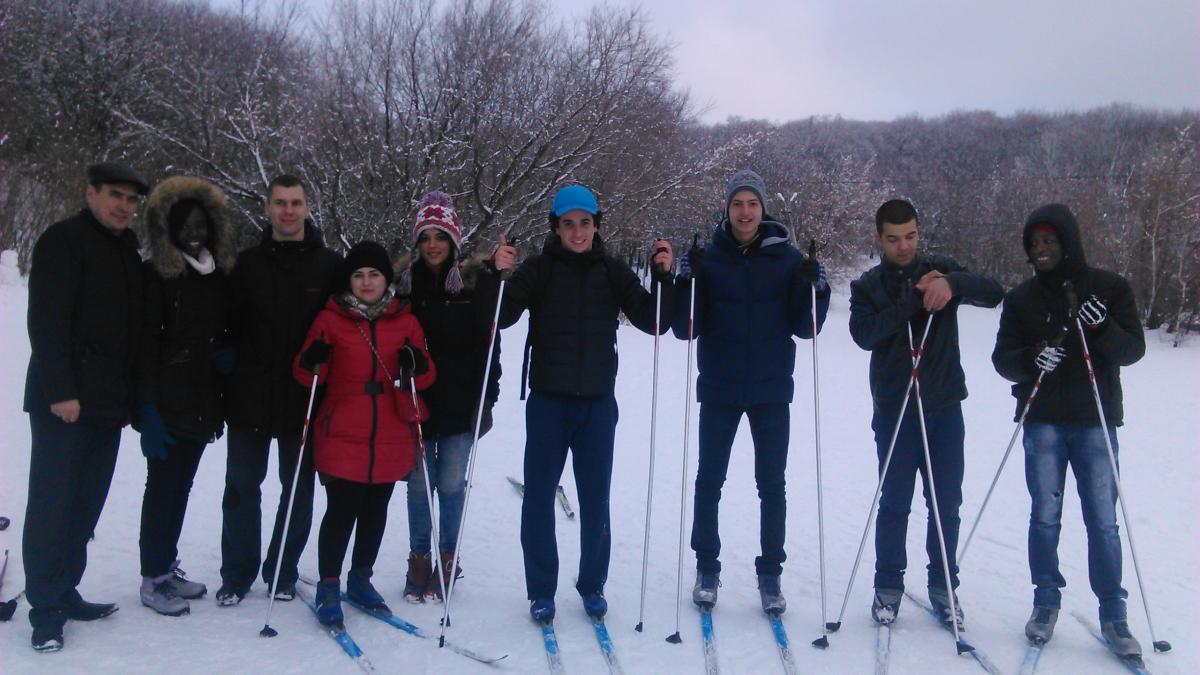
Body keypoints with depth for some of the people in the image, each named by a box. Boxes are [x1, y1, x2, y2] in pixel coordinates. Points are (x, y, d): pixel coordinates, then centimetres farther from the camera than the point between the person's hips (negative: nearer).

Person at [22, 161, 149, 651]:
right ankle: (46, 607, 6)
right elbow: (47, 321, -14)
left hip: (108, 403, 7)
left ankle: (64, 591, 21)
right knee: (53, 501, -2)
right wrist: (61, 391, -19)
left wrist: (130, 394, 15)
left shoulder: (127, 250, 17)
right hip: (64, 402, -7)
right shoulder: (63, 240, -6)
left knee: (86, 501, 11)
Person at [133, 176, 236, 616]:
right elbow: (146, 343, -12)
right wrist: (148, 407, -17)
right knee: (164, 485, -1)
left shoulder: (223, 274, 10)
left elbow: (229, 328, 20)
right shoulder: (157, 274, -7)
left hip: (205, 399, 6)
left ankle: (167, 567, 26)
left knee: (181, 484, 14)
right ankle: (153, 578, 11)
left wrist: (229, 353, -3)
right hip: (169, 400, -6)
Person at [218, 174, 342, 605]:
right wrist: (229, 377, -1)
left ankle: (283, 573, 24)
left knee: (298, 490, 9)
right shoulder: (248, 263, 5)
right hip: (250, 396, 1)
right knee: (242, 487, 8)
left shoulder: (330, 265, 1)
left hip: (306, 397, -1)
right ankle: (237, 575, 22)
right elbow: (229, 326, 5)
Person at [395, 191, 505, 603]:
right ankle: (419, 560, 24)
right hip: (415, 401, 2)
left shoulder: (475, 279, -1)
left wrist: (487, 399, -5)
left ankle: (447, 559, 22)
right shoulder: (404, 280, 3)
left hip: (460, 403, -1)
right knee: (419, 484, 8)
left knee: (451, 484, 4)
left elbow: (488, 343, -1)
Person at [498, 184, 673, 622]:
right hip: (548, 402, -1)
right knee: (539, 497, 4)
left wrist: (663, 277, -11)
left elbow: (653, 322, 2)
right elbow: (501, 318, -10)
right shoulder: (538, 270, -2)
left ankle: (592, 586, 25)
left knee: (595, 499, 8)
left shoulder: (613, 273, 4)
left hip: (598, 404, 1)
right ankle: (541, 591, 18)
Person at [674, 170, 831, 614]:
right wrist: (687, 284, -20)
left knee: (772, 485, 7)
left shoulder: (787, 258, 0)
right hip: (719, 390, 0)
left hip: (771, 392, 0)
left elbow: (805, 328, 0)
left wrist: (815, 289, -17)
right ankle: (707, 568, 22)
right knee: (709, 481, 6)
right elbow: (685, 330, -4)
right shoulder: (708, 259, -1)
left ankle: (770, 573, 20)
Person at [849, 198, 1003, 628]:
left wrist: (953, 284, -26)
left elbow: (993, 294, -8)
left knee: (947, 504, 8)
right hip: (895, 409, -1)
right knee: (894, 503, 3)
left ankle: (943, 586, 22)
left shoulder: (941, 271, 7)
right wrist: (913, 300, -22)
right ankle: (888, 586, 16)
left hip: (945, 407, 1)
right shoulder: (868, 286, 5)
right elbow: (864, 333, -13)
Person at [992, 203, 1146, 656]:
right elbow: (1003, 359, 4)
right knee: (1045, 516, 5)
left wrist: (1103, 329, -21)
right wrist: (1032, 359, -18)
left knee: (1103, 521, 1)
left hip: (1096, 421, -1)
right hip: (1043, 421, 1)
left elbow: (1133, 350, -1)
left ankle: (1113, 614, 13)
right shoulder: (1021, 298, 5)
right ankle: (1046, 602, 19)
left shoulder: (1109, 288, 2)